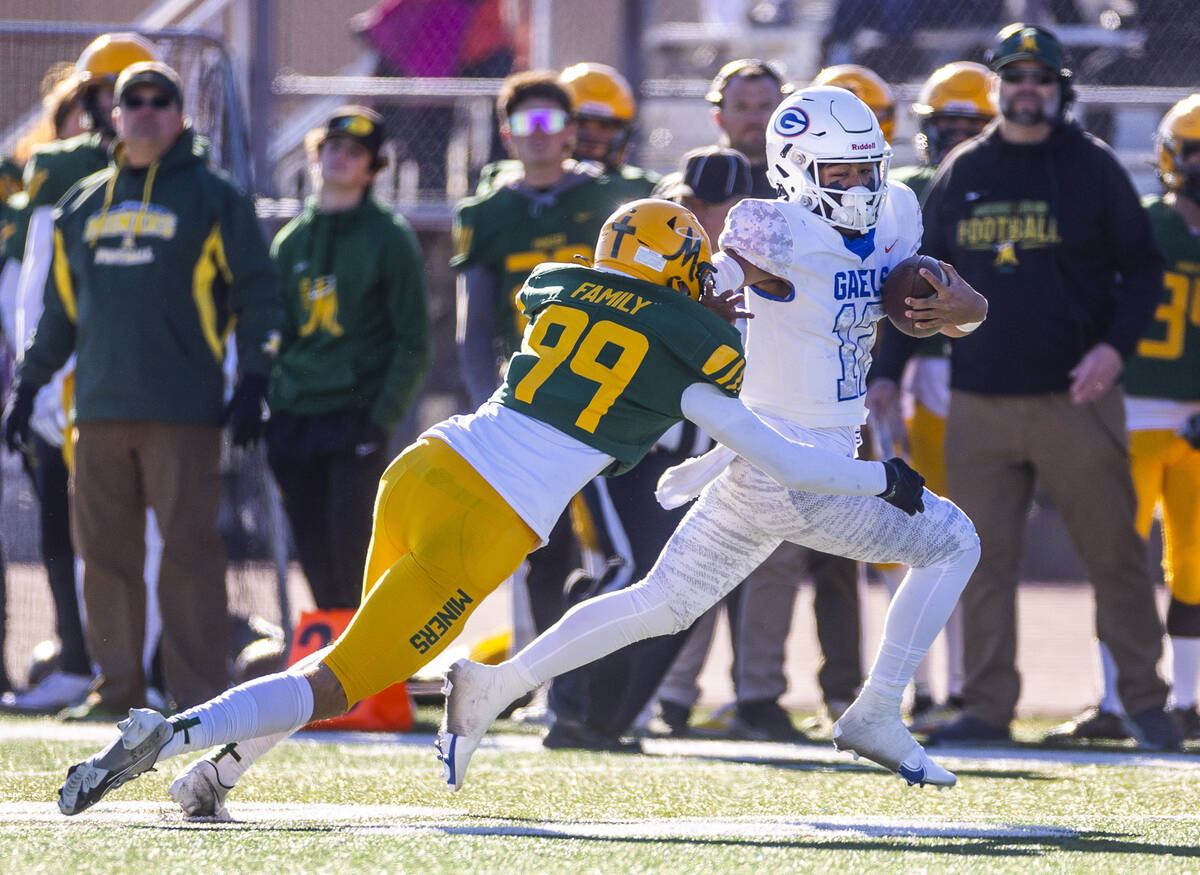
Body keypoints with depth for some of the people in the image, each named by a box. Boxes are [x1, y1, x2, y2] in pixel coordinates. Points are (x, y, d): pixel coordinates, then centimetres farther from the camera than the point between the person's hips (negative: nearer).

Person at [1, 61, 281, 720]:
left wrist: (252, 382, -6)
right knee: (105, 549, 3)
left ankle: (198, 690, -6)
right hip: (100, 408, 5)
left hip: (183, 409, -5)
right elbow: (60, 304, 23)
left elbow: (255, 291, 3)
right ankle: (118, 683, 10)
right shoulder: (85, 203, 18)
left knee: (188, 548, -8)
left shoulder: (212, 198, 5)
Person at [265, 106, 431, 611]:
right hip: (295, 419, 5)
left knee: (351, 548, -14)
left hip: (357, 418, -5)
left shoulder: (389, 239, 0)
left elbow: (413, 345, -3)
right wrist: (272, 409, 8)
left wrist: (381, 419, -12)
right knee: (316, 558, 3)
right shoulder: (291, 241, 15)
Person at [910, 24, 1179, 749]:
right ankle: (988, 708, 6)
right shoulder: (962, 175, 11)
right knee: (985, 560, 2)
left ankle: (1146, 700, 7)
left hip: (1076, 398, -3)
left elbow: (1142, 269, 2)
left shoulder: (1093, 167, 1)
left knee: (1115, 552, -1)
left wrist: (1115, 346, -13)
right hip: (980, 402, 3)